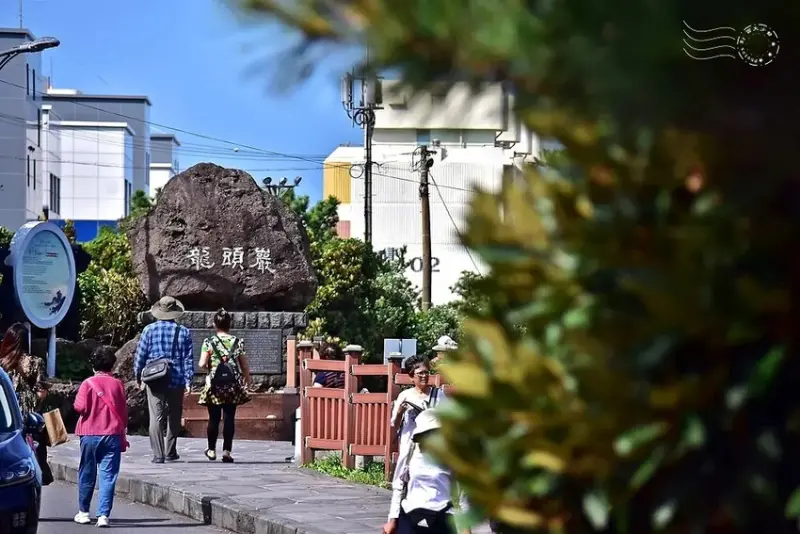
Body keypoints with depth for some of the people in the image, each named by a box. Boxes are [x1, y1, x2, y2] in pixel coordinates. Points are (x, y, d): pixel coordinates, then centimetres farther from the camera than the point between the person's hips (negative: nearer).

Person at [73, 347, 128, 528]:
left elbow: (80, 407, -12)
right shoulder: (117, 384, 1)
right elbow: (123, 411, 7)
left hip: (90, 435, 0)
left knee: (87, 474, 13)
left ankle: (83, 512, 23)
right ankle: (103, 515, -10)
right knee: (108, 475, -1)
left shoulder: (88, 383, -5)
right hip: (113, 435, 1)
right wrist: (123, 434, 17)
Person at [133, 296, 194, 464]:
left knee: (156, 417, -2)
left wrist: (138, 376, 14)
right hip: (176, 381, 1)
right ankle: (170, 452, 21)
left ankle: (158, 455, -9)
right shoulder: (183, 332, 3)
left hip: (155, 380, -1)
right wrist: (188, 381, 1)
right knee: (174, 417, 14)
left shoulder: (149, 330, 0)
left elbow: (140, 355, 3)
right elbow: (188, 359, 0)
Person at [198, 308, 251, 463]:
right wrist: (247, 381, 17)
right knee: (229, 418, 2)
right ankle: (227, 451, -2)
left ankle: (212, 450, 20)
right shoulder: (238, 342, 1)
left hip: (215, 384, -1)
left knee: (214, 418, 10)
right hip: (233, 385, 1)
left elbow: (202, 364, -9)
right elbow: (245, 366, 3)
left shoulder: (209, 342, -4)